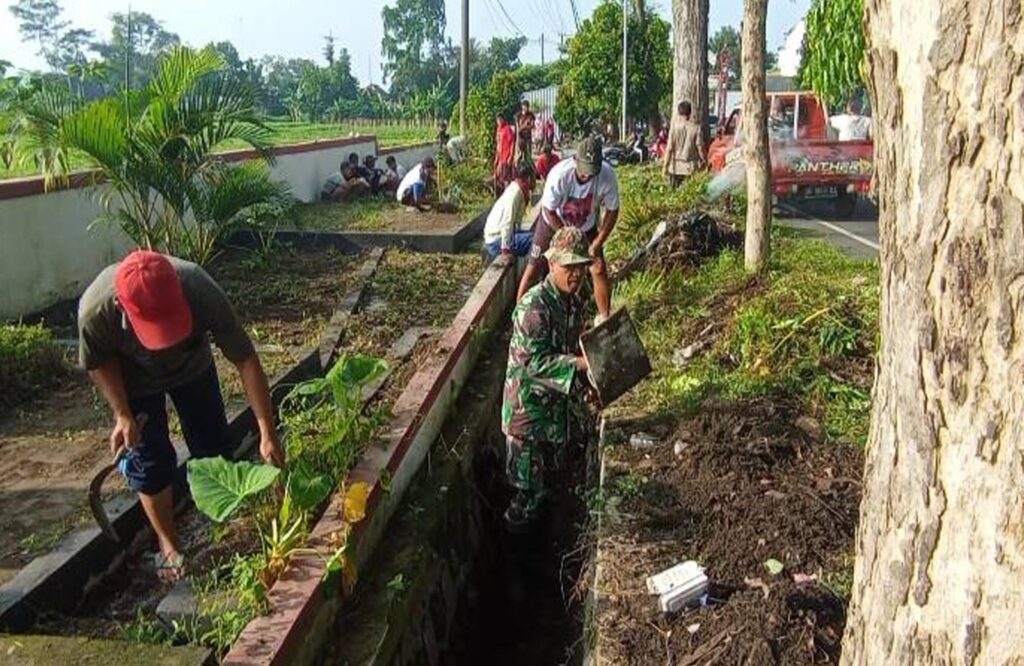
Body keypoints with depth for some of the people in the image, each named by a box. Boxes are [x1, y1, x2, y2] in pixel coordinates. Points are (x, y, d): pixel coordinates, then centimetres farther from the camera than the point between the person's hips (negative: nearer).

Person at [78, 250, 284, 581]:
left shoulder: (201, 291, -43)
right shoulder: (95, 311, -41)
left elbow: (245, 359, -36)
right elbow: (99, 363, -17)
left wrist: (268, 433, -37)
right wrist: (122, 415, -23)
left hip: (193, 367, 1)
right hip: (135, 379, -1)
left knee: (214, 447, 8)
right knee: (149, 463, -1)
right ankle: (168, 545, 20)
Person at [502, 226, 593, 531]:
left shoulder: (576, 304, 1)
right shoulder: (534, 306, -26)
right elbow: (535, 362, -29)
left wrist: (585, 386, 4)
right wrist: (582, 364, -35)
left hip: (558, 400, 8)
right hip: (528, 402, -8)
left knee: (552, 465, 24)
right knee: (528, 485, 4)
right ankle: (518, 525, 26)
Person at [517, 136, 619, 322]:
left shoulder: (607, 176, -30)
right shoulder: (560, 175, -37)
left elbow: (612, 211, -15)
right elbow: (549, 211, -23)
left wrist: (597, 243, -18)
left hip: (586, 227, 2)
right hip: (553, 224, -2)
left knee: (599, 269, -3)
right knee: (534, 268, 1)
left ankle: (605, 317, 14)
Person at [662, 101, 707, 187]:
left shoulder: (674, 127, -6)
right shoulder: (695, 128, -6)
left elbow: (669, 149, -8)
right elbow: (700, 148, -5)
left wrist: (665, 166, -5)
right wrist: (704, 161, 8)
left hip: (676, 167, 0)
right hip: (691, 167, 0)